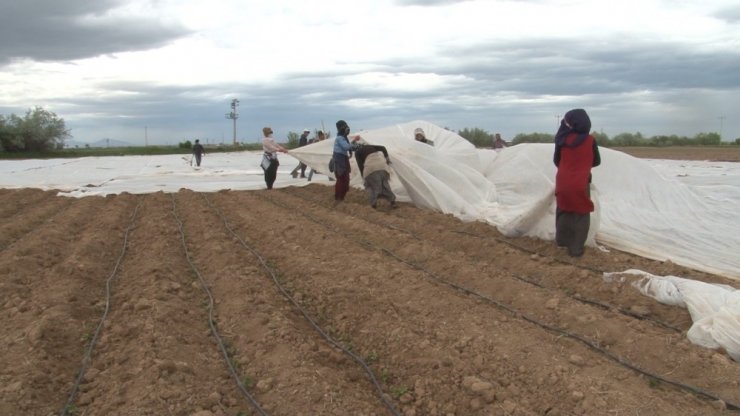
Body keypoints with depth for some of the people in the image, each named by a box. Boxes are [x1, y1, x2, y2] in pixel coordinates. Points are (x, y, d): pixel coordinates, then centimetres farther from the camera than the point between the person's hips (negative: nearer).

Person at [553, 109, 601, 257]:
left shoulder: (562, 139, -4)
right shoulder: (590, 140, -7)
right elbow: (596, 162, 7)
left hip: (562, 183, 3)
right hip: (580, 185, -2)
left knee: (563, 212, 22)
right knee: (581, 216, 7)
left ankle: (562, 240, 31)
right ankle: (576, 249, 7)